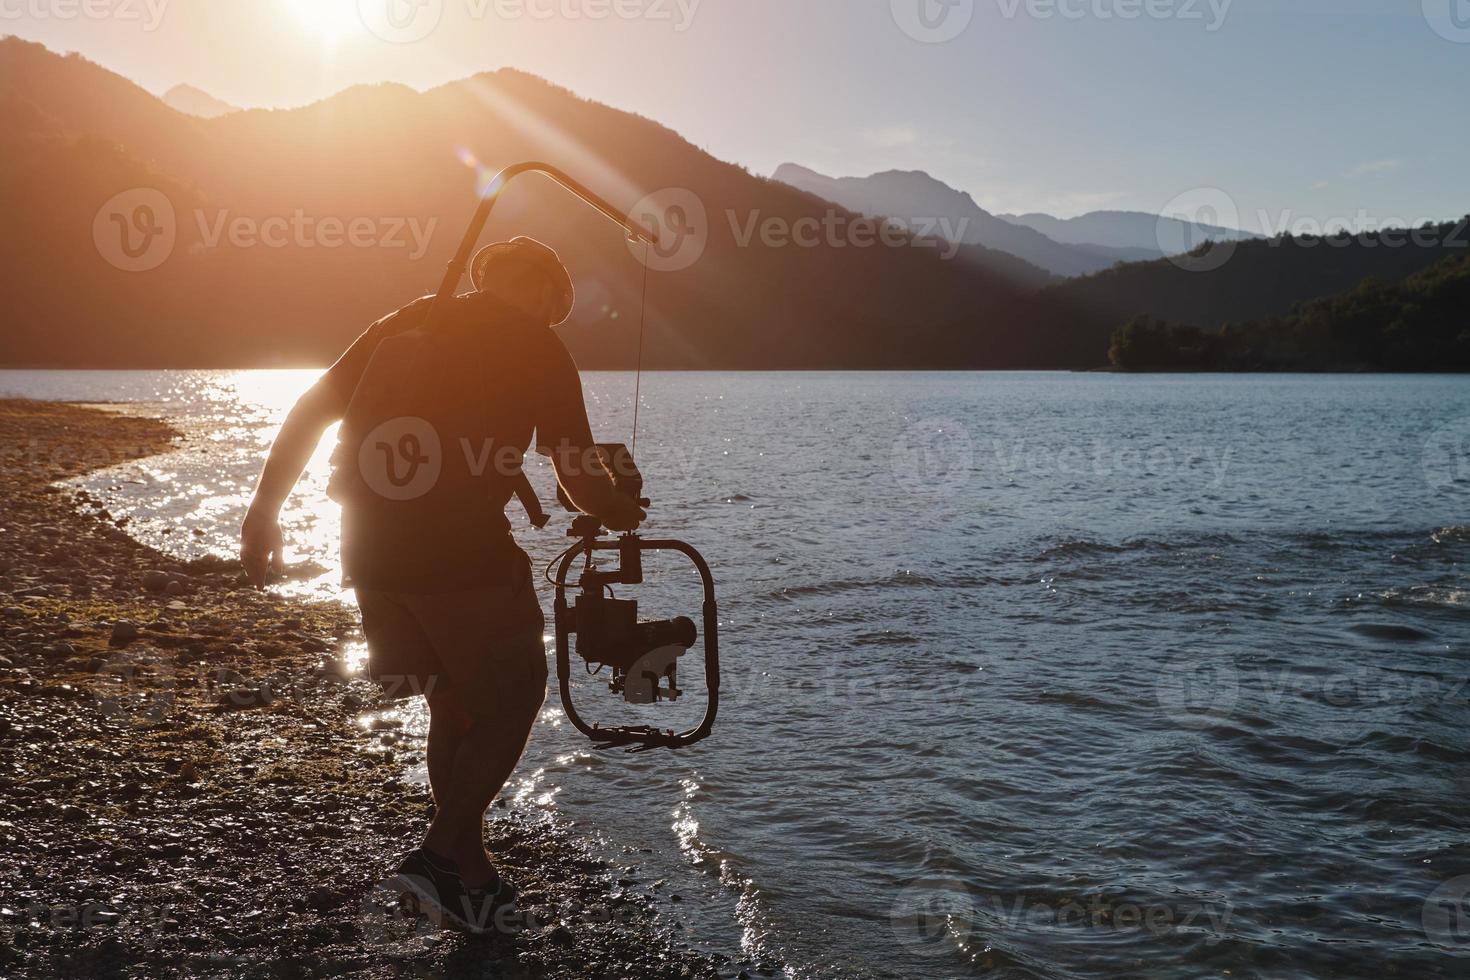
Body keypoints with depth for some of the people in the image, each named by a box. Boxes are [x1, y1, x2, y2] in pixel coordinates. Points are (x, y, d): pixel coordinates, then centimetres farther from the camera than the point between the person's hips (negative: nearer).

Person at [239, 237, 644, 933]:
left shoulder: (407, 322, 19)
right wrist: (622, 517, 20)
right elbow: (579, 476, 1)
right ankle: (442, 851, 3)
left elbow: (310, 411, 14)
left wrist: (267, 505, 16)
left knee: (451, 705, 19)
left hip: (372, 551, 6)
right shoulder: (539, 347, 4)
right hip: (464, 549, -6)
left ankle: (472, 877, 26)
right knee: (513, 696, 12)